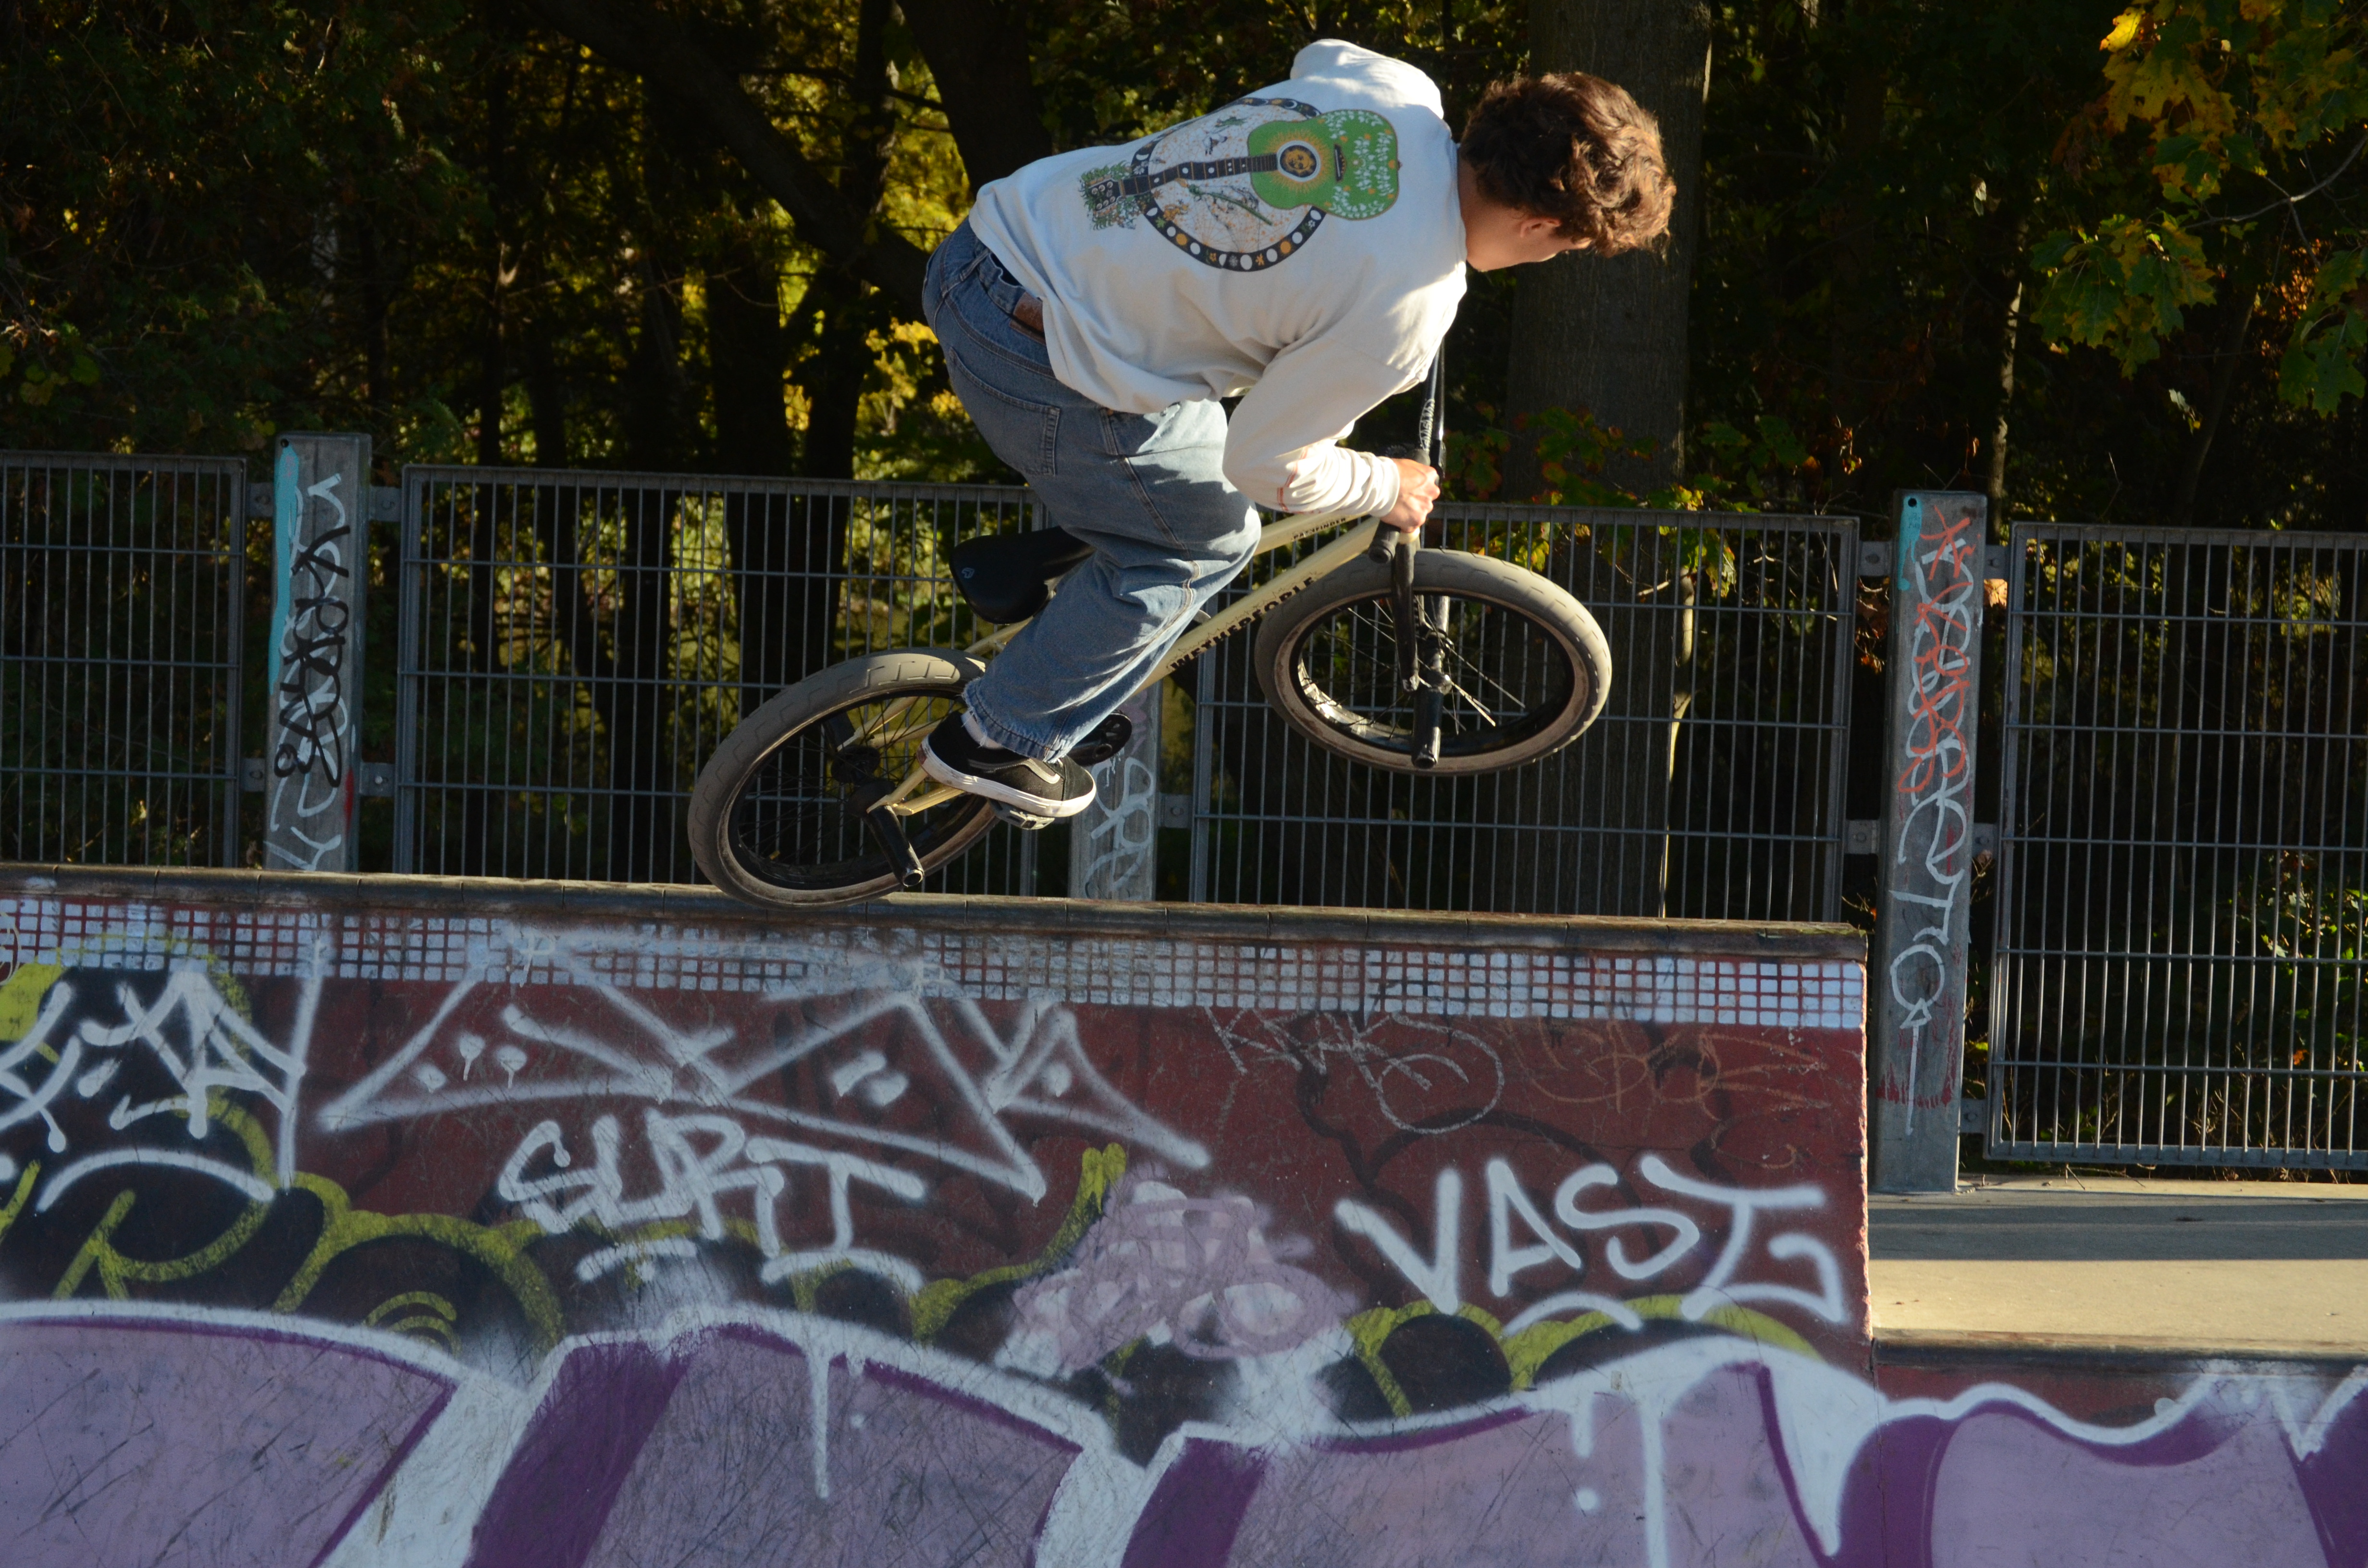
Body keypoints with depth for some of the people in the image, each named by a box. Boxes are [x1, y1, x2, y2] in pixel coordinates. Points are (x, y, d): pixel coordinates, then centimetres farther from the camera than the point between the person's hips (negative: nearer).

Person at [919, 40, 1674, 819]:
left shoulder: (1398, 92, -2)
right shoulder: (1405, 309, -22)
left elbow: (1320, 57, 26)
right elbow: (1261, 465, -10)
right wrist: (1381, 488, 9)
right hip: (1041, 369, -8)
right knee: (1204, 542, 15)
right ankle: (997, 743, 26)